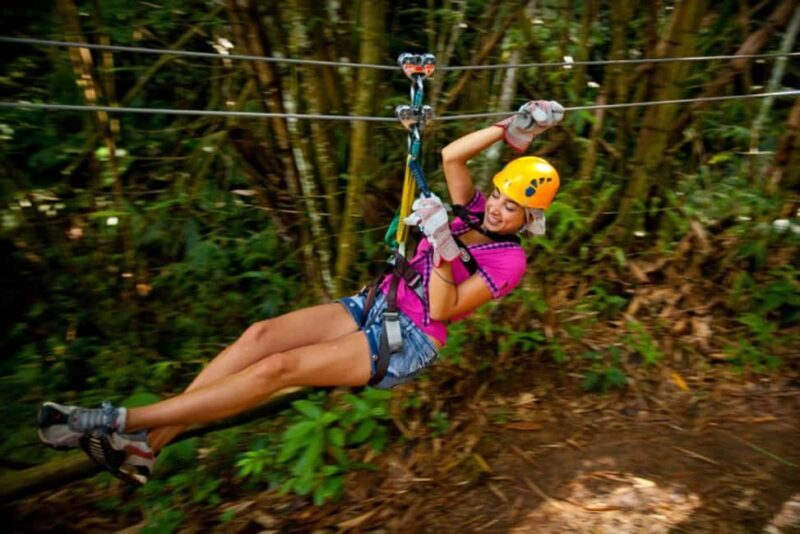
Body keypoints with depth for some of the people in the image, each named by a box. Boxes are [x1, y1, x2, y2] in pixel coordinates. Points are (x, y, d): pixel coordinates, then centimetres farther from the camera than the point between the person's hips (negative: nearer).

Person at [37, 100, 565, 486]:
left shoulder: (510, 260, -8)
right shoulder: (478, 211, 10)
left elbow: (443, 309, -17)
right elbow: (451, 156, 2)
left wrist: (443, 247, -28)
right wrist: (508, 130, -2)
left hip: (409, 341, -7)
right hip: (374, 305, 7)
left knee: (279, 367, -22)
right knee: (262, 334, -14)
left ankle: (126, 421, -15)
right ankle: (146, 446, -12)